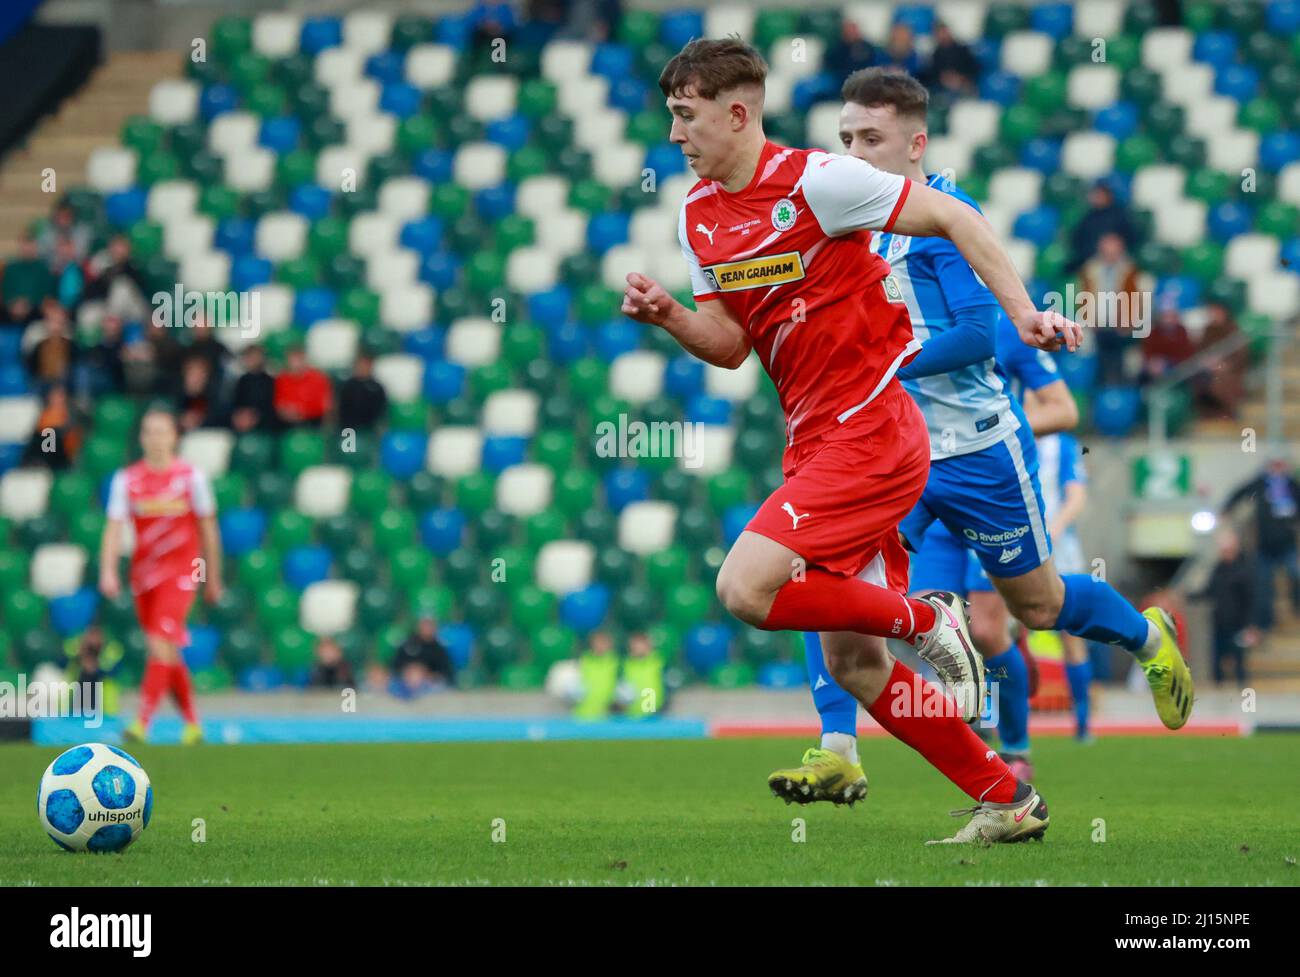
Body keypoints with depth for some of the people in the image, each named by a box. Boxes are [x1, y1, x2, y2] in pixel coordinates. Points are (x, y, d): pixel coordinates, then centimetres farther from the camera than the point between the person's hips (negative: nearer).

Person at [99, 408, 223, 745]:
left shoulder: (191, 477, -2)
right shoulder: (126, 479, 3)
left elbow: (208, 530, 6)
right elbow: (114, 528, -1)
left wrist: (213, 579, 10)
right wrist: (108, 571, -16)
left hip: (181, 573, -4)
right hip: (143, 574, 4)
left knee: (161, 644, -18)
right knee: (168, 654, 10)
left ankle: (142, 722, -22)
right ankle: (192, 723, 23)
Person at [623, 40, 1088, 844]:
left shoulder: (815, 180, -13)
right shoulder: (699, 217, 10)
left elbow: (953, 218, -9)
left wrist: (1023, 312, -15)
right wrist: (669, 318, -4)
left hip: (871, 430, -8)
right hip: (815, 439, 8)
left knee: (747, 588, -22)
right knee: (852, 664, 5)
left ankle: (926, 620, -3)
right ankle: (1006, 799, 15)